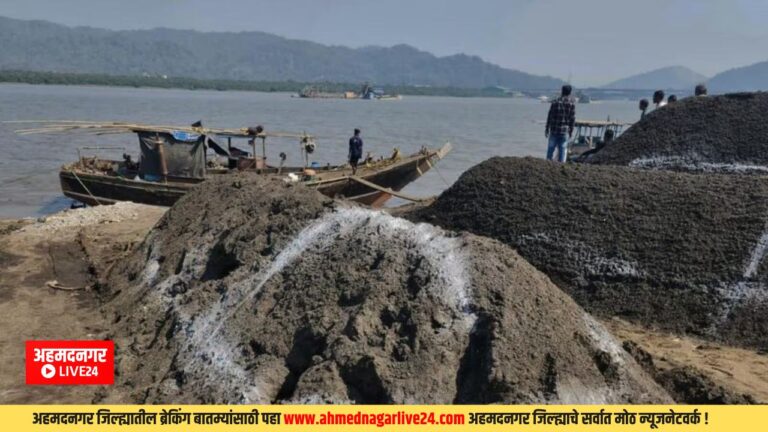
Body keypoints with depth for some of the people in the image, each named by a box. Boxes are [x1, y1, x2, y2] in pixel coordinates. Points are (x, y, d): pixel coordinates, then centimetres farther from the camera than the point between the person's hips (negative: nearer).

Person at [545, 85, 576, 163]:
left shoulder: (555, 102, -2)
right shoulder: (572, 104, -3)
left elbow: (549, 117, -1)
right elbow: (573, 119, -3)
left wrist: (547, 129, 6)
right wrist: (571, 131, 6)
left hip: (554, 130, 0)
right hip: (565, 131, 0)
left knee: (551, 148, 8)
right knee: (563, 149, 4)